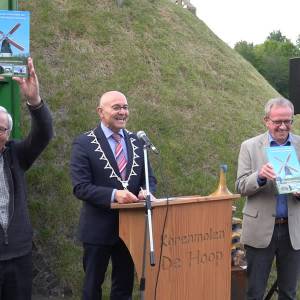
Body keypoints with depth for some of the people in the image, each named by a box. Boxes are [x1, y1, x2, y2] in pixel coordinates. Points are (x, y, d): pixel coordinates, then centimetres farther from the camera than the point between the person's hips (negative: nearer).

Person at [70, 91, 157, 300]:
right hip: (99, 227, -4)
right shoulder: (84, 144, -9)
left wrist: (146, 192, -14)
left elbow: (149, 178, 9)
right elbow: (80, 187, -15)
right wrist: (114, 195, -28)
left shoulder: (137, 141, 6)